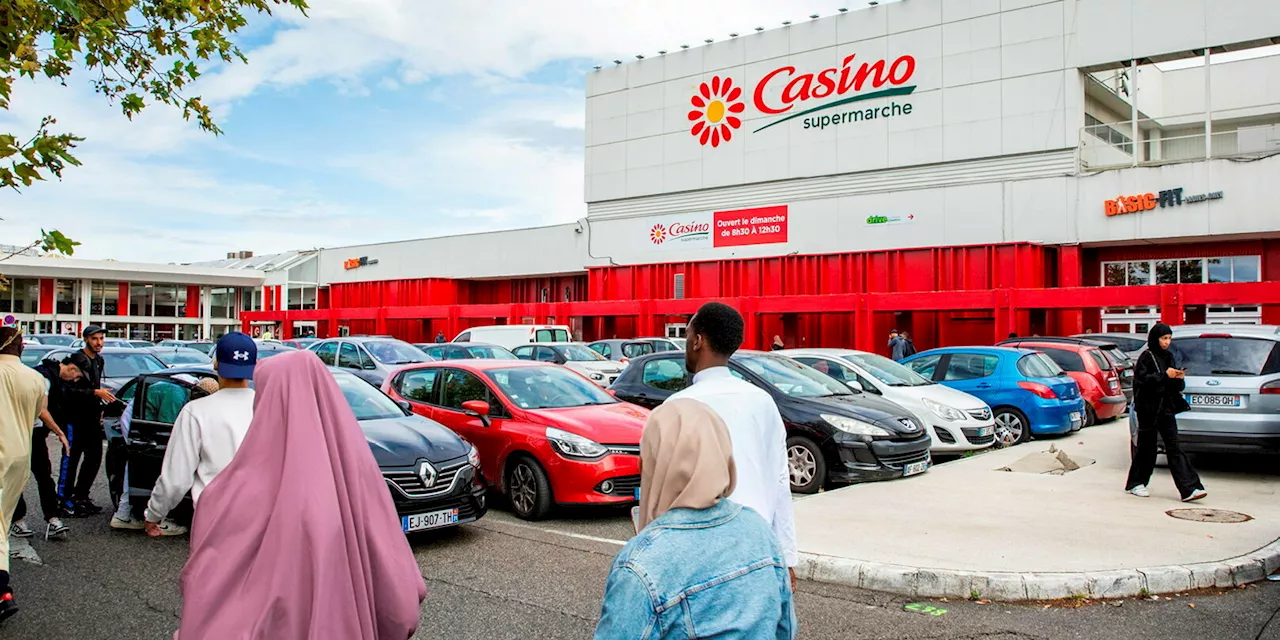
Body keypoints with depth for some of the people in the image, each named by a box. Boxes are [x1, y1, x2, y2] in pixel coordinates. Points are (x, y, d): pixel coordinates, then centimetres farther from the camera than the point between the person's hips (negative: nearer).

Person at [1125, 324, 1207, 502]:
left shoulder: (1168, 357, 13)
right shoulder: (1146, 357, -6)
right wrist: (1164, 375, -22)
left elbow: (1177, 387, 17)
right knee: (1147, 447, 3)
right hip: (1149, 409, -6)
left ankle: (1189, 489, -8)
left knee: (1174, 447, -1)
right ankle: (1135, 483, 18)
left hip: (1166, 408, 6)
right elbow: (1141, 379, -18)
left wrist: (1179, 378, -5)